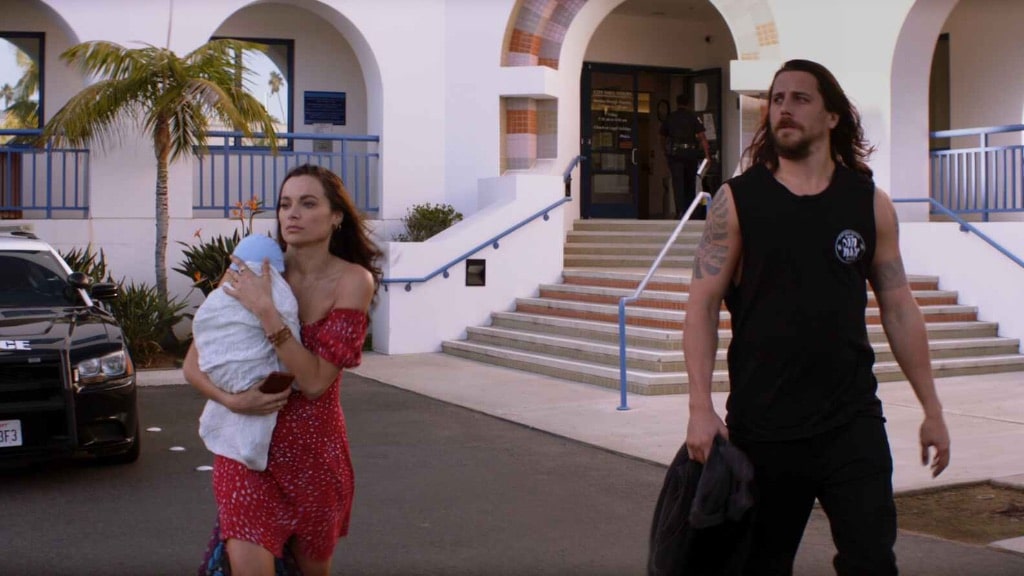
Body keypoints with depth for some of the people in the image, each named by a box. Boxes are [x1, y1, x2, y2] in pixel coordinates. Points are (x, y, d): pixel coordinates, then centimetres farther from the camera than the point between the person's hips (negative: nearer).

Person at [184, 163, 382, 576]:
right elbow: (193, 364, -3)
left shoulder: (351, 280, -12)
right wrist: (230, 399, -21)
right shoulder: (250, 270, -7)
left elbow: (315, 380, -20)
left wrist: (266, 311, -25)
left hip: (315, 454, 0)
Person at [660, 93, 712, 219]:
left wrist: (666, 152, 26)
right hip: (690, 152, 0)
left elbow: (663, 138, 13)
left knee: (677, 183, -4)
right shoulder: (693, 116, 2)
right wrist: (707, 155, -7)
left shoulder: (669, 118, 8)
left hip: (674, 153, 0)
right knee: (690, 183, 14)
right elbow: (702, 137, -5)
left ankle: (681, 211, -18)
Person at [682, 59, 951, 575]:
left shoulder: (870, 204, 4)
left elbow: (899, 309, 9)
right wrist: (701, 407, -13)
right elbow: (702, 305, -4)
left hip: (853, 421, 1)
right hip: (761, 424, -1)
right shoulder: (737, 200, -1)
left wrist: (931, 408, 8)